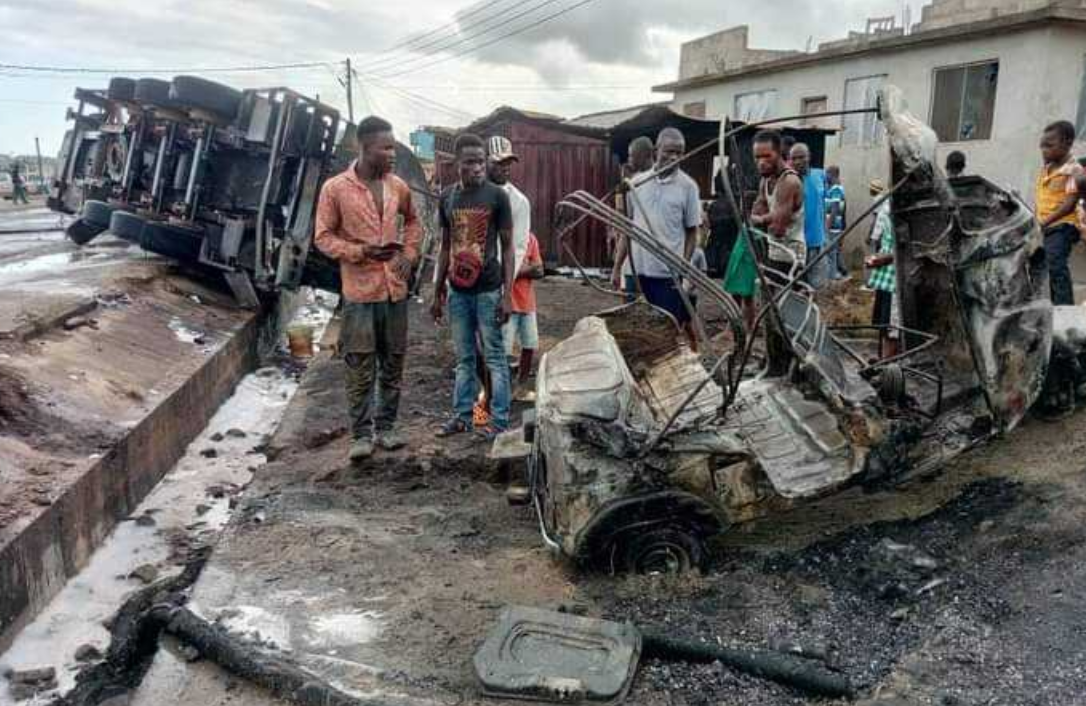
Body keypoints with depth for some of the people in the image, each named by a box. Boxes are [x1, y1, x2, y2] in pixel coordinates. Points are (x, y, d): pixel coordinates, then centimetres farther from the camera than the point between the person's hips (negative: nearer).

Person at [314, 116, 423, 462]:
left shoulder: (398, 186, 5)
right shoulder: (335, 189, -7)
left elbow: (413, 221, 22)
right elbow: (323, 237, -3)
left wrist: (409, 253, 5)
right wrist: (361, 251, -18)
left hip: (395, 289, 4)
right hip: (360, 291, -4)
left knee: (393, 363, 10)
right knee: (360, 367, 0)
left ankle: (385, 427, 23)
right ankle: (362, 434, 11)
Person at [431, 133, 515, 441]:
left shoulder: (497, 196, -5)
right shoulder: (447, 197, 7)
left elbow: (507, 246, -5)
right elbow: (445, 247, 13)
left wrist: (507, 294, -11)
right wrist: (438, 292, 12)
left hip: (488, 290, -4)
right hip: (457, 291, 4)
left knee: (495, 357, 3)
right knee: (463, 357, 13)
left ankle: (499, 420, 10)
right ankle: (462, 415, 22)